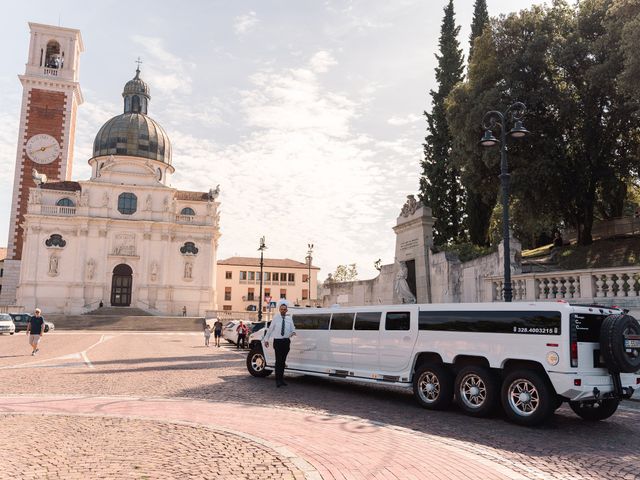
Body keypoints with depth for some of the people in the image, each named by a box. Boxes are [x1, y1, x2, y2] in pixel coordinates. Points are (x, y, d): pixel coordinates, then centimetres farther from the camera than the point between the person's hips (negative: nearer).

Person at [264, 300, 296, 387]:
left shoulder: (289, 318, 8)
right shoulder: (276, 317, -1)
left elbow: (293, 328, 10)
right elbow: (270, 329, 3)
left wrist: (293, 332, -13)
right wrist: (266, 339, 5)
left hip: (286, 341, 3)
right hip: (277, 341, -3)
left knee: (283, 360, 10)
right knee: (278, 360, -8)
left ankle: (281, 379, 19)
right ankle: (278, 380, -5)